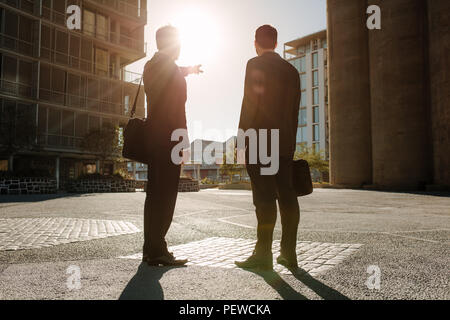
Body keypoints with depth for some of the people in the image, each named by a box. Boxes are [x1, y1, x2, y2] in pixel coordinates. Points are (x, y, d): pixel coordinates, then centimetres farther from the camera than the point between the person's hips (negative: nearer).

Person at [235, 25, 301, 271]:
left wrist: (241, 136, -8)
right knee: (287, 196, 6)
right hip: (285, 142, 7)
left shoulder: (255, 64, -1)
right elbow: (294, 110, 16)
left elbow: (250, 102, -11)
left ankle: (263, 254, -3)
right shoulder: (291, 70, 17)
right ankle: (289, 253, 13)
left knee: (265, 197, -7)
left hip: (260, 141, -6)